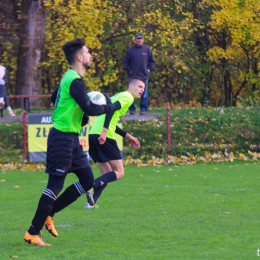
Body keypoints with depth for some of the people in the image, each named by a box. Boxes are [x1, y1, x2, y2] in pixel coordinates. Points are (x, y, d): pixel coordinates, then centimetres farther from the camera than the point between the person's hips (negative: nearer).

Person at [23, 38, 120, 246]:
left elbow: (54, 98, 29)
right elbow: (90, 109, -25)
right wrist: (112, 107, -11)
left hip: (72, 139, 10)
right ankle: (33, 233, -3)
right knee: (56, 184, -8)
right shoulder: (75, 81, -19)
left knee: (88, 180, 8)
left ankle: (48, 214, 15)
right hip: (62, 138, -10)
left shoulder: (70, 78, 13)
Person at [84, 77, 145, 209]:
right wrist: (105, 131, -26)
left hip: (93, 134, 9)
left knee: (107, 174, 14)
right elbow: (111, 109, -18)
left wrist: (128, 136, 37)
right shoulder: (128, 97, 0)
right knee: (119, 172, -3)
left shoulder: (119, 96, 29)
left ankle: (91, 202, -2)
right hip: (104, 137, -9)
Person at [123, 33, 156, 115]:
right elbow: (125, 61, 10)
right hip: (133, 76, 0)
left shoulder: (147, 50, 6)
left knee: (144, 94, 1)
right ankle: (132, 109, 9)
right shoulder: (130, 50, 4)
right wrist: (129, 70, 0)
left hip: (144, 76, 0)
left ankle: (143, 109, 8)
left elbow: (152, 61, 13)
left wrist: (148, 69, 3)